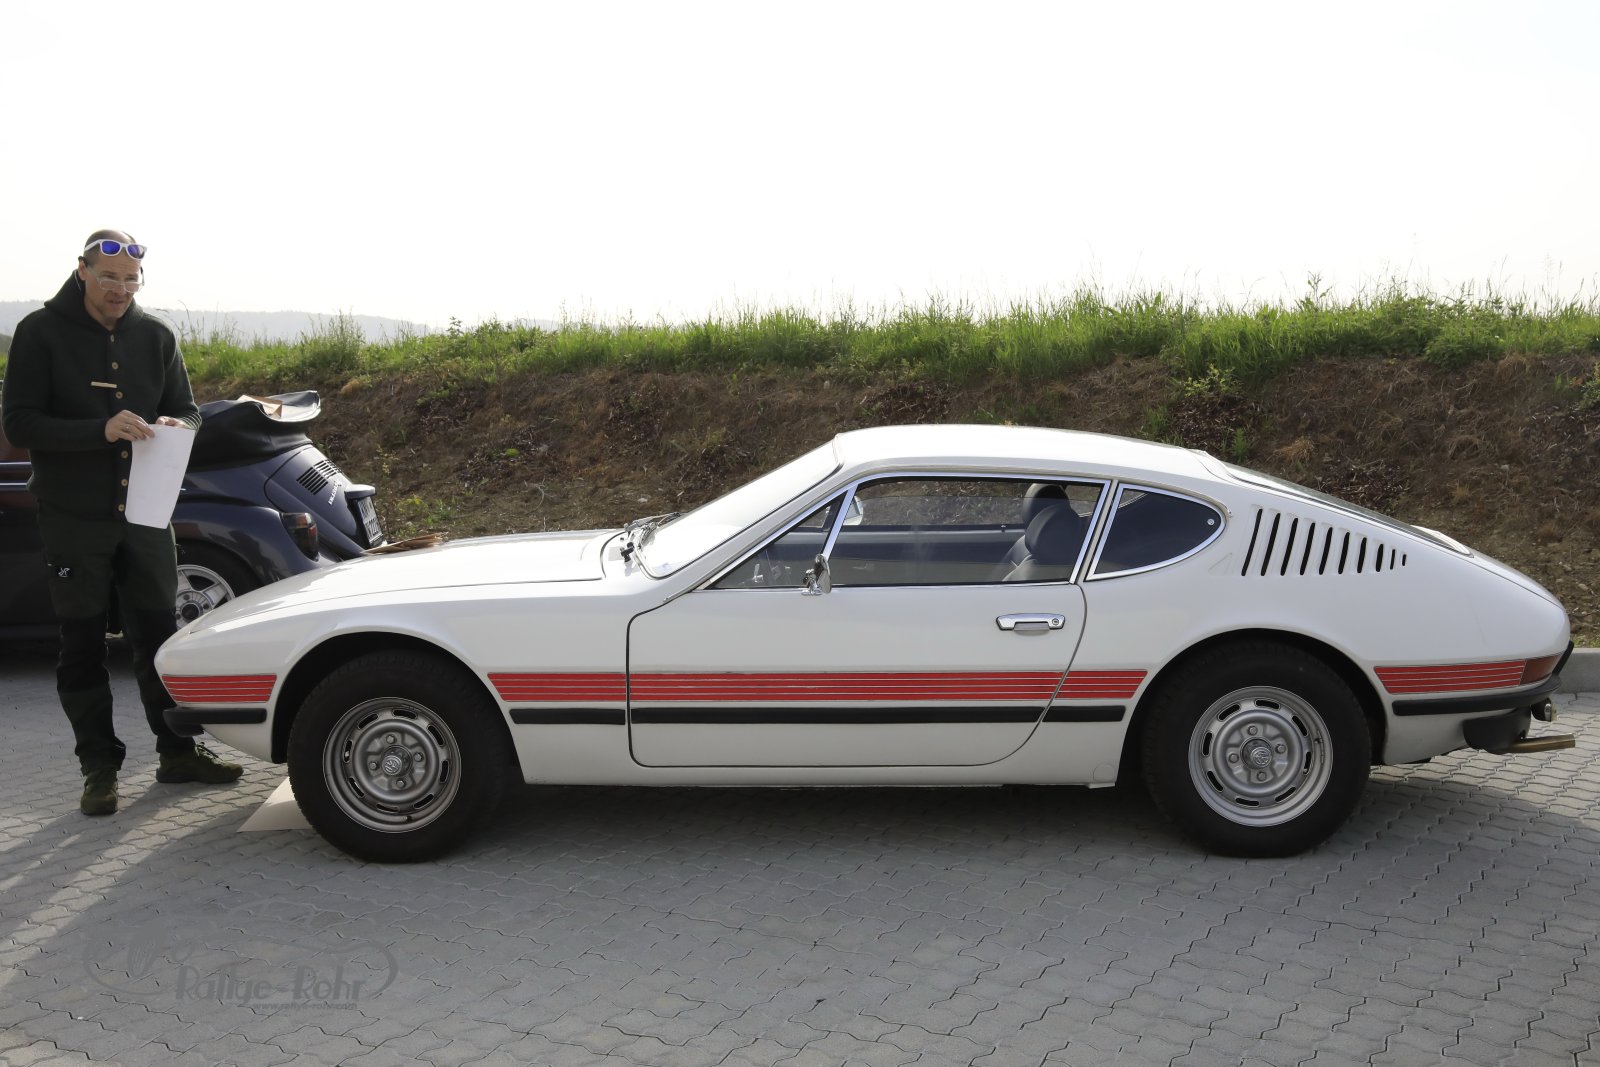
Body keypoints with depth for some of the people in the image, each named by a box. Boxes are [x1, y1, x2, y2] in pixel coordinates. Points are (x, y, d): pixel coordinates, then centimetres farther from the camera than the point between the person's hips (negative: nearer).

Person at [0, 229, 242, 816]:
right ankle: (99, 767, 13)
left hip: (144, 514, 3)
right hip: (73, 518, -3)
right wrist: (100, 431, -24)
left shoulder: (155, 335, 6)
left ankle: (177, 751, 20)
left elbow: (187, 410, 12)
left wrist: (175, 426, -12)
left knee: (158, 635, 9)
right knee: (83, 646, 4)